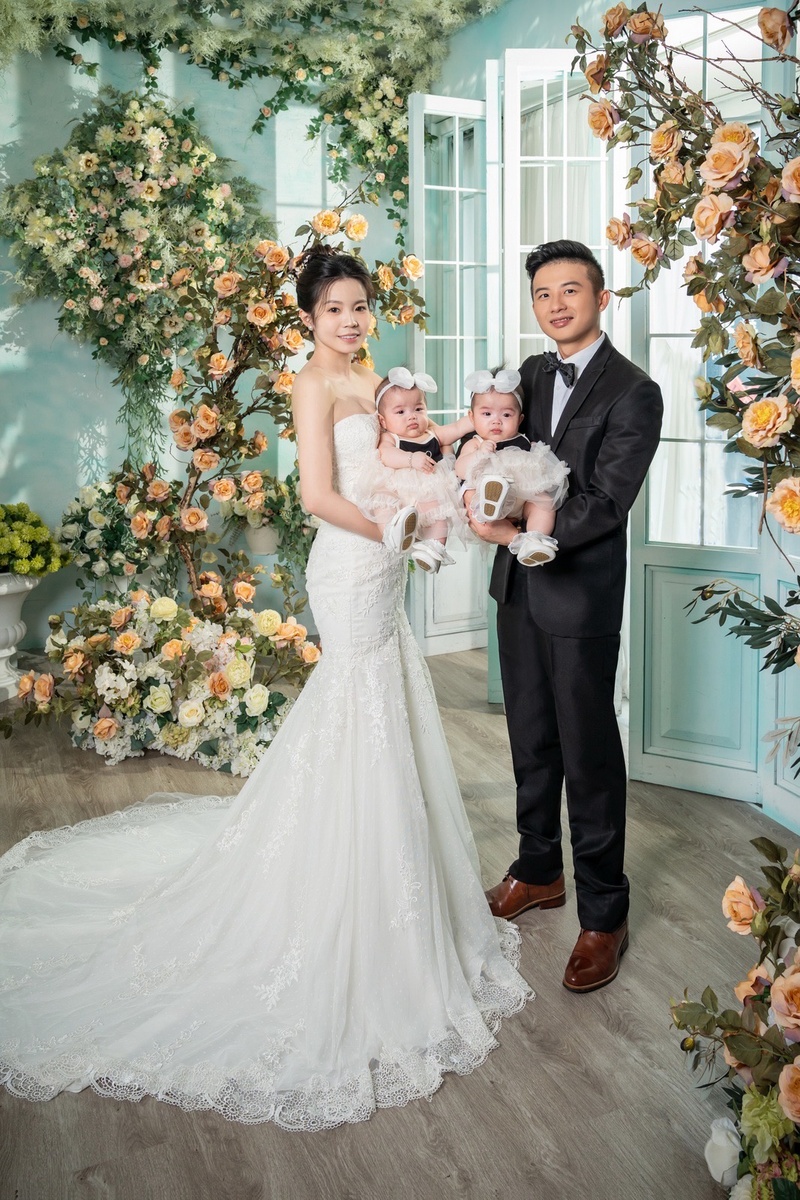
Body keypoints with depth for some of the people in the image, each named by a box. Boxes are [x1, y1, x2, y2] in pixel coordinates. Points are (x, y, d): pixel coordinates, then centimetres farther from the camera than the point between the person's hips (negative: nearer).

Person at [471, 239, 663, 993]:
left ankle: (603, 914, 17)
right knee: (531, 741, 17)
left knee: (589, 755, 2)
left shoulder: (633, 394, -12)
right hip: (519, 589, 7)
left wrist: (523, 535, -27)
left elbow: (604, 504, -19)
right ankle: (538, 872, 36)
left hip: (581, 598, -6)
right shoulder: (530, 375, 10)